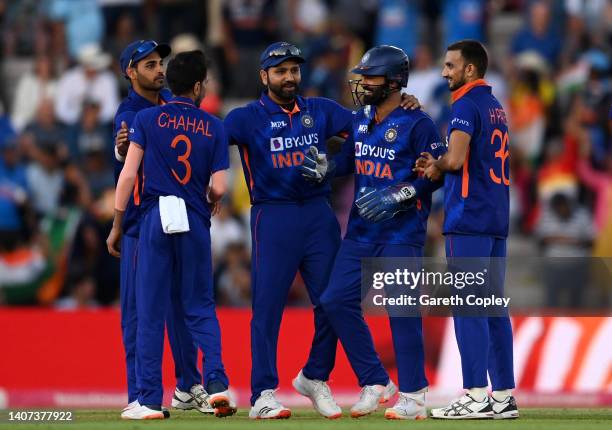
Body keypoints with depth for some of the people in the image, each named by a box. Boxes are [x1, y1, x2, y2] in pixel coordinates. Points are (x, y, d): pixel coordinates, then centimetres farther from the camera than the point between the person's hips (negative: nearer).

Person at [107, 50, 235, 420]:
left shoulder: (147, 119, 2)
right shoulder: (214, 127, 5)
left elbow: (128, 175, -4)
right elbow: (218, 189, 0)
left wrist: (117, 226, 2)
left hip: (155, 221, -1)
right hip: (196, 223, 1)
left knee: (151, 313, 2)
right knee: (201, 309, 11)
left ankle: (150, 400, 0)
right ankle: (217, 381, -8)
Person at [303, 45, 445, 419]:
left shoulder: (417, 123, -11)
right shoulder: (362, 120, 12)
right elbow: (349, 159, 20)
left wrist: (397, 196, -21)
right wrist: (326, 167, -2)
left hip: (402, 232, -8)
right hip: (361, 230, 8)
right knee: (337, 300, 2)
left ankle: (414, 396, 0)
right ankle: (374, 384, 12)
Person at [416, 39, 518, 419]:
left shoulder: (467, 105, -10)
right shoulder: (496, 107, 19)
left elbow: (455, 159, -21)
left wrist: (436, 166, -1)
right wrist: (439, 167, 9)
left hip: (469, 219, -9)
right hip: (497, 218, 9)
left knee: (468, 307, -8)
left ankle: (476, 397, -11)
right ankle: (504, 397, 9)